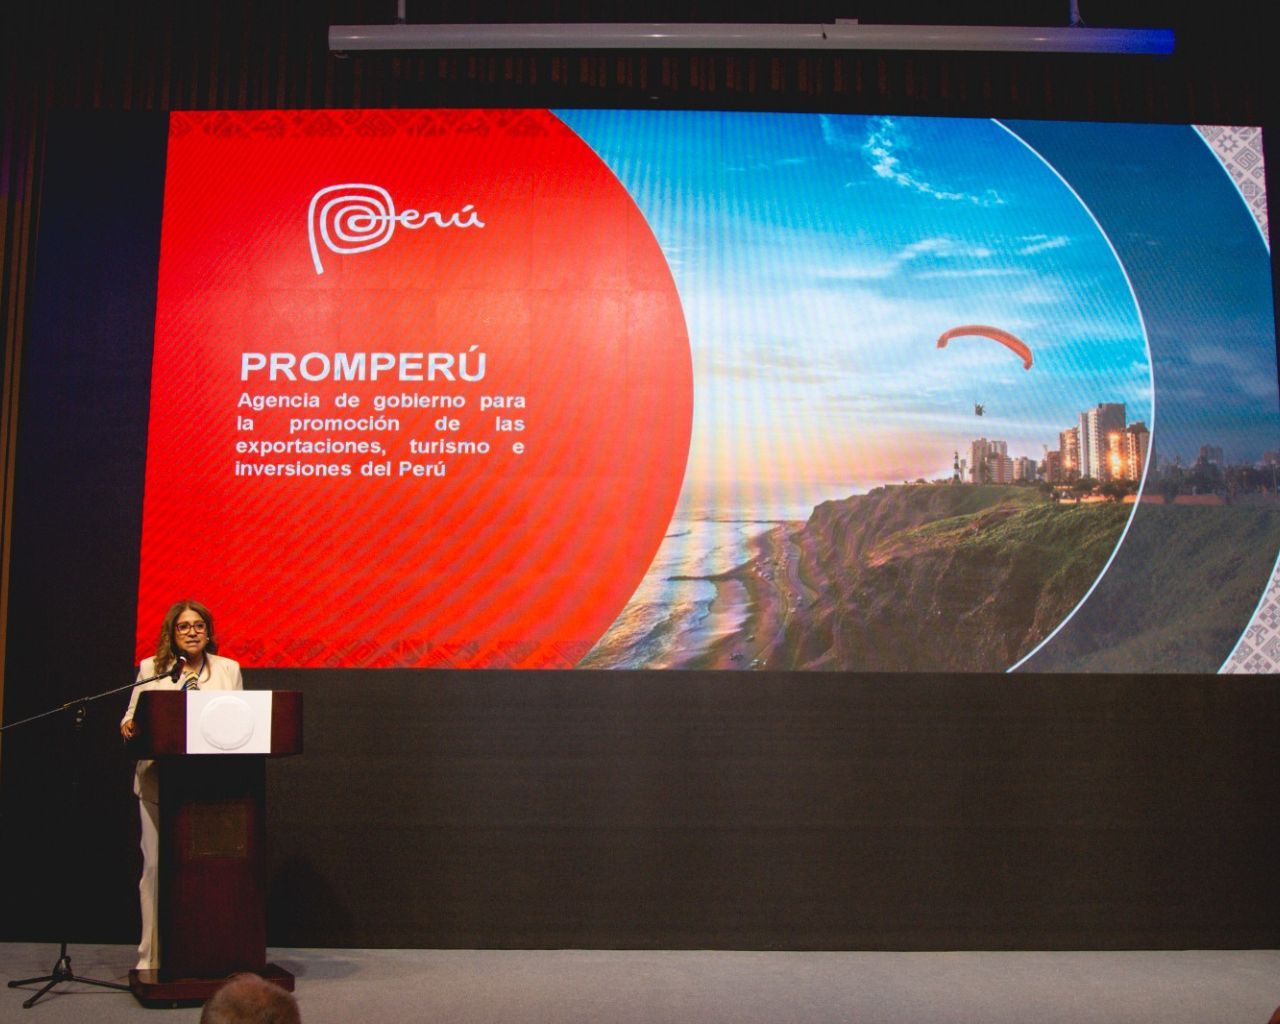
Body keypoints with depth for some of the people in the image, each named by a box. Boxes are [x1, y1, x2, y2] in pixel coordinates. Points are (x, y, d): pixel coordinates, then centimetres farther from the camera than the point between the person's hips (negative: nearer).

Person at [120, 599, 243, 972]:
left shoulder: (228, 669, 12)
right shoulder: (151, 668, 11)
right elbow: (132, 716, 9)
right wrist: (128, 726, -12)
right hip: (159, 781, 0)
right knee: (156, 865, 0)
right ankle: (152, 955, 10)